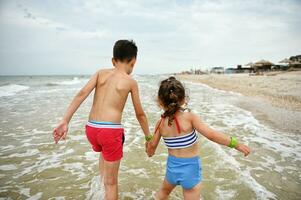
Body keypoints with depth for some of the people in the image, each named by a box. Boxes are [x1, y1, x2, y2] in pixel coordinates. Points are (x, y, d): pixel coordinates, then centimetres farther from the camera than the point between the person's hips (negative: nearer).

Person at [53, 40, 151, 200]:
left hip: (91, 128, 5)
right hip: (111, 130, -4)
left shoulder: (101, 73, 8)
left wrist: (65, 122, -7)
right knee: (111, 182, 12)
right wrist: (148, 137, 19)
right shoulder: (131, 82, 0)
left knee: (104, 151, 40)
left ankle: (103, 182, 39)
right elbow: (140, 114, 6)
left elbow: (82, 94, -5)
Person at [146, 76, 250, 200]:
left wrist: (150, 152, 25)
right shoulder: (189, 117, -19)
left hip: (172, 167, 3)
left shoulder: (161, 123, -8)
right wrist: (236, 144, -15)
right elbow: (211, 135, -25)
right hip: (190, 168, -3)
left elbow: (152, 146, 2)